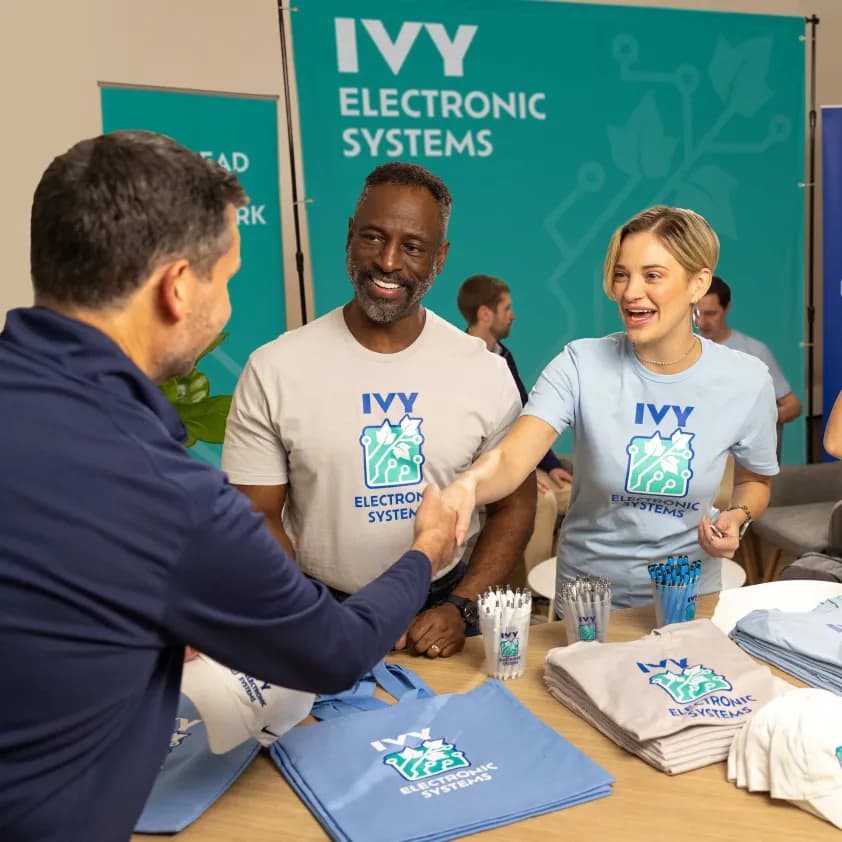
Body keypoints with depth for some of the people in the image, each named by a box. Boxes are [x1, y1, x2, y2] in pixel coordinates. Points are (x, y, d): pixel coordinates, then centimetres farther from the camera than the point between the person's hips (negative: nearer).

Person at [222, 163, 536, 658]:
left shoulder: (485, 371, -4)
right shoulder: (274, 370, -9)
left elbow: (514, 504, 3)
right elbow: (257, 516, -5)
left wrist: (460, 608, -9)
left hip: (443, 610, 1)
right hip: (322, 616, 0)